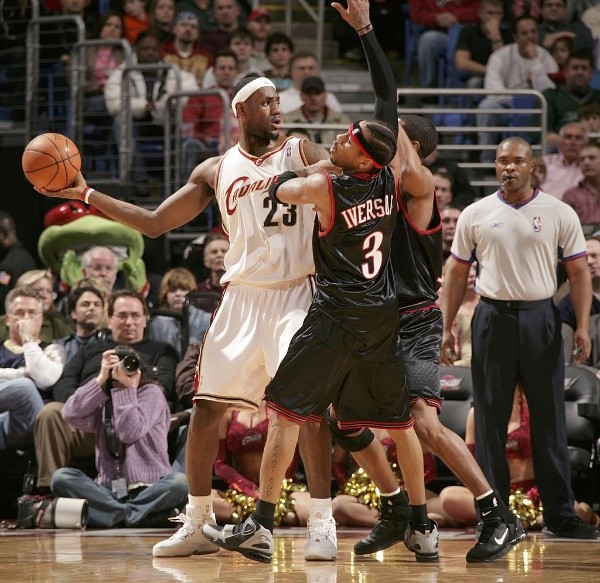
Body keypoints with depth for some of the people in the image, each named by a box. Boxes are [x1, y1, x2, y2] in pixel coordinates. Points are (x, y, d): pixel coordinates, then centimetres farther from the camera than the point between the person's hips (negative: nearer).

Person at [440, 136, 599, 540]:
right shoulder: (476, 215, 5)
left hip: (541, 318, -1)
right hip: (493, 319, 1)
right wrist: (447, 328, 4)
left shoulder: (559, 214, 2)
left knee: (550, 420, 2)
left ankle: (560, 513, 7)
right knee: (491, 420, 2)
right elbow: (457, 273, 10)